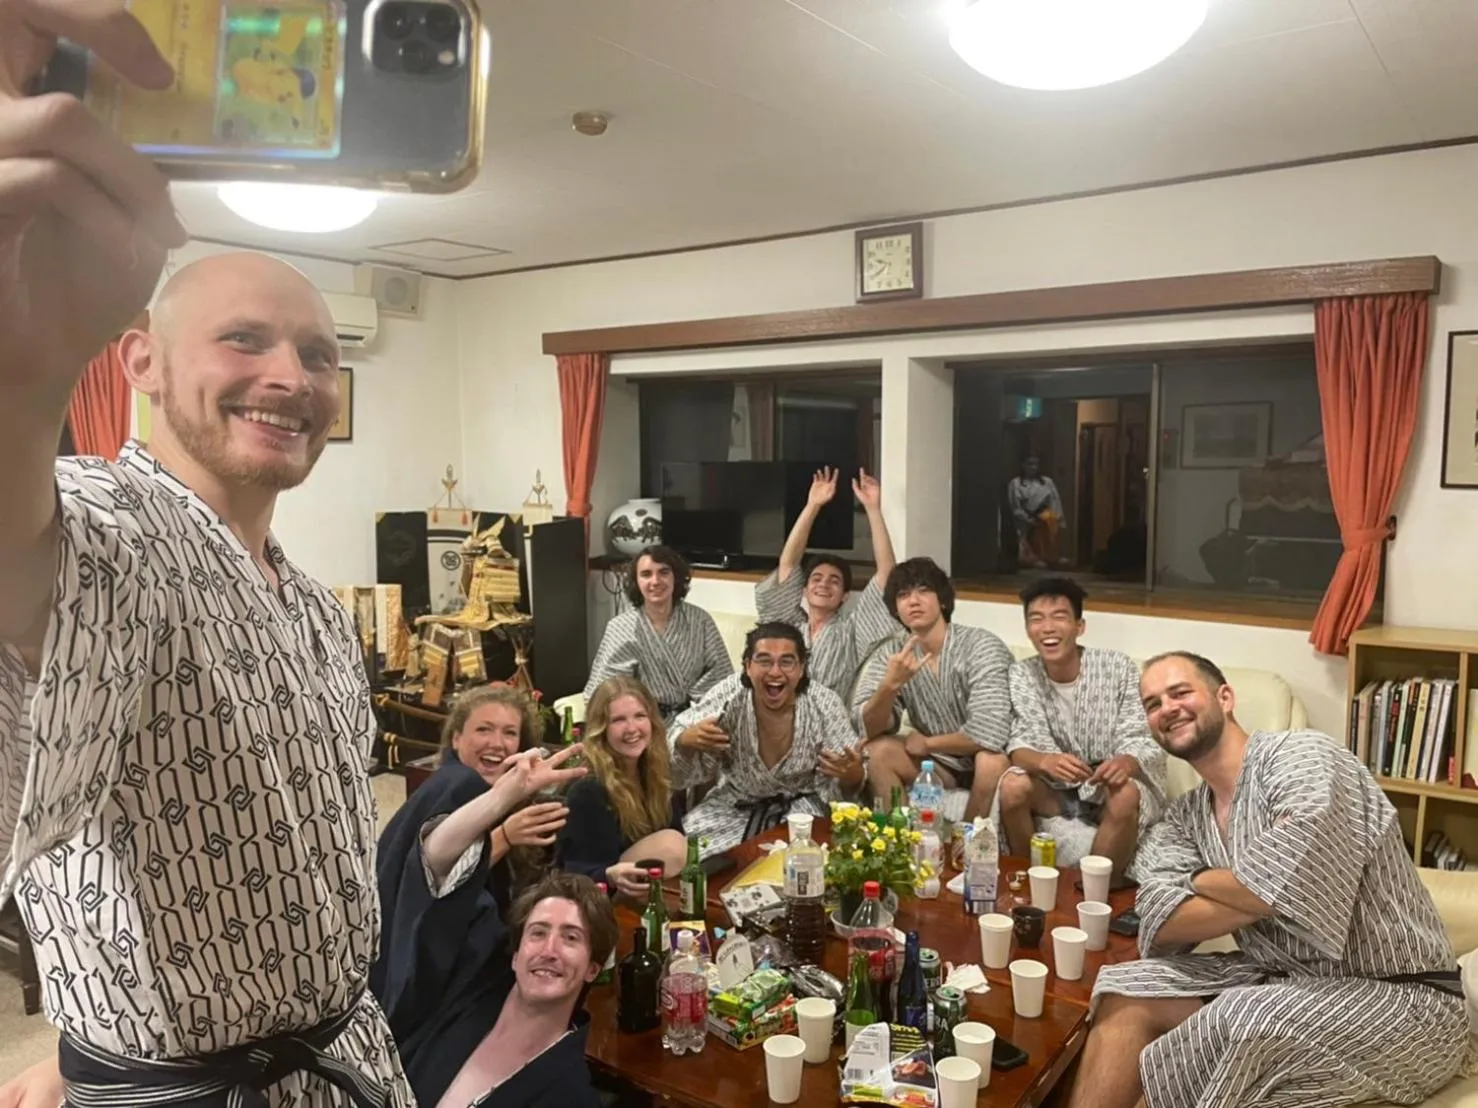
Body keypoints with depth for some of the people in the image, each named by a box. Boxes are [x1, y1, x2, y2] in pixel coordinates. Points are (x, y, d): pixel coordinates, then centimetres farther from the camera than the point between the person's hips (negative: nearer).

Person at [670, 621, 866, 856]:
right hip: (737, 802, 1)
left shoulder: (825, 705, -17)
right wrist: (687, 740, -38)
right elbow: (675, 746, -13)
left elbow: (852, 781, -12)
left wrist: (852, 773, -38)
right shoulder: (728, 696, -16)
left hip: (803, 804, -1)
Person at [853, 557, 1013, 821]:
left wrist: (927, 742, -16)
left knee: (991, 760, -34)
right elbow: (869, 729, -18)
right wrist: (890, 685, -38)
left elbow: (990, 734, -32)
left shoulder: (981, 645, -21)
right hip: (941, 765, 4)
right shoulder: (890, 656, -7)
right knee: (877, 751, -18)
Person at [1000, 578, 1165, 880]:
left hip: (1108, 784, -1)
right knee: (1012, 785, -27)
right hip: (1056, 787, 2)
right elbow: (1019, 746, -13)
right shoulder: (1020, 675, -6)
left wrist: (1124, 763, -42)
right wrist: (1045, 761, -38)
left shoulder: (1119, 668, -13)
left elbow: (1145, 744, -16)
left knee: (1125, 795, -34)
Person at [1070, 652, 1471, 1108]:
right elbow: (1161, 923, -8)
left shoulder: (1302, 755, -14)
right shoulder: (1182, 819, 7)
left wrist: (1200, 880, -9)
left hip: (1399, 999, -7)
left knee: (1235, 1022, -32)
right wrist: (1266, 896, -21)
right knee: (1127, 990, -7)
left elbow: (1290, 881, -30)